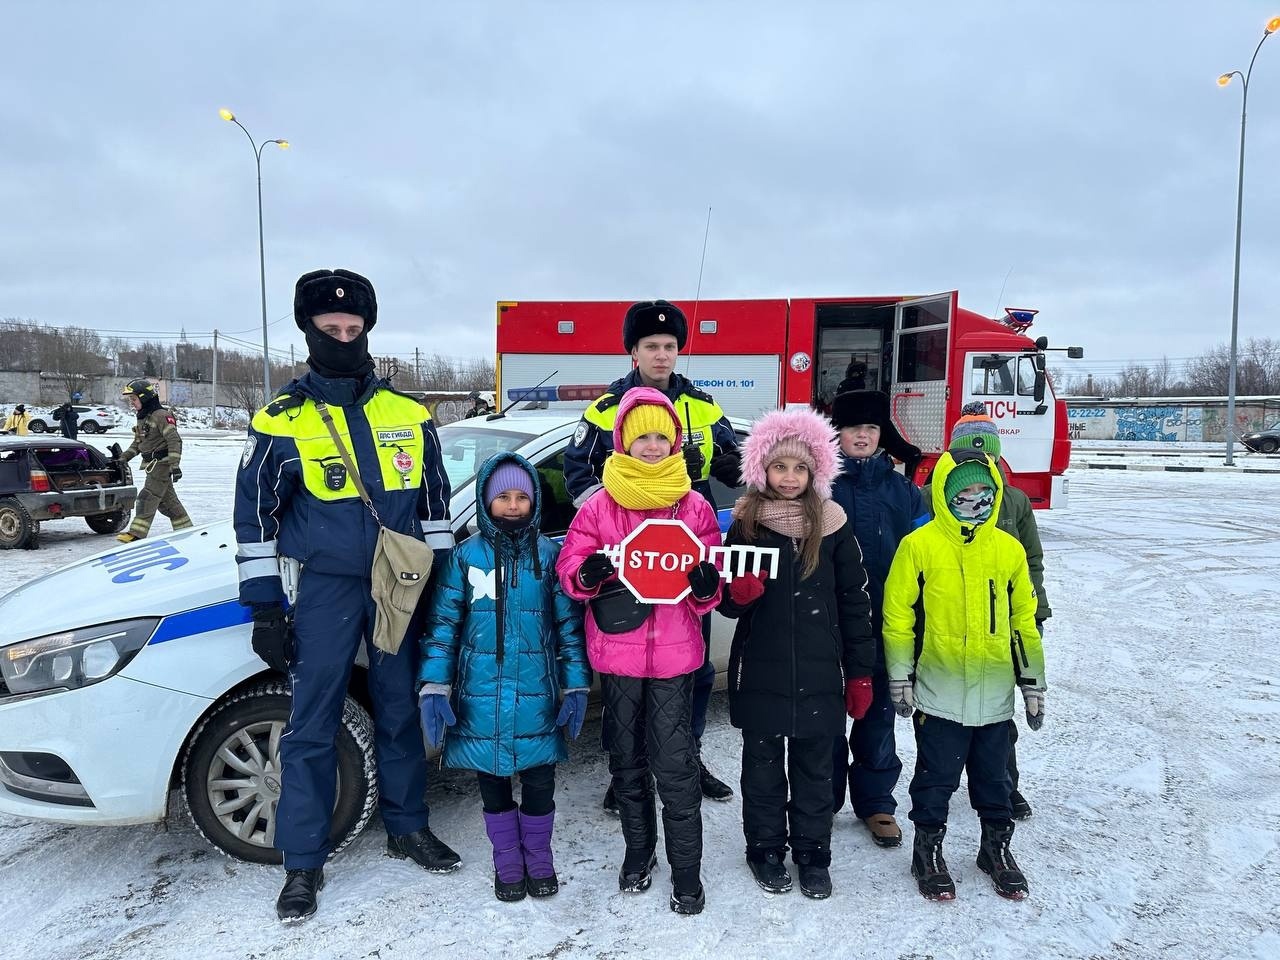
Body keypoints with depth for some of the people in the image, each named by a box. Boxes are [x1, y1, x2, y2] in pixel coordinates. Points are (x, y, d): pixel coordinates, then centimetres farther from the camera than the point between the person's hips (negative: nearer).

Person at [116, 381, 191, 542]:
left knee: (148, 497, -12)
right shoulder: (142, 418, 15)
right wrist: (124, 458, 12)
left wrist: (174, 465, -28)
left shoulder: (161, 415, -15)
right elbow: (137, 443, 24)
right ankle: (186, 530, 21)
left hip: (162, 463, -10)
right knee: (166, 499, 13)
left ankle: (137, 533, -12)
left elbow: (174, 440, -22)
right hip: (152, 465, 10)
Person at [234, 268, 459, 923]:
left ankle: (407, 828, 30)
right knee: (311, 726, 2)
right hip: (326, 588, -2)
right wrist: (264, 607, -3)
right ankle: (303, 862, 16)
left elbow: (434, 502, 11)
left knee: (400, 712, 13)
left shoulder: (409, 416, 4)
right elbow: (254, 517, 0)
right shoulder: (281, 422, -3)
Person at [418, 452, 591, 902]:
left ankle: (539, 858, 31)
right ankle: (507, 861, 33)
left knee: (539, 781, 8)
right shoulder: (466, 556, 0)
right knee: (493, 782, 13)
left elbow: (569, 624, 3)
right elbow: (442, 625, 1)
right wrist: (433, 687, -5)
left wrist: (575, 686, -1)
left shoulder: (549, 555, 0)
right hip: (482, 696, 0)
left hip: (536, 695, 0)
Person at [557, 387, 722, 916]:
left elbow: (710, 587, 6)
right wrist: (588, 573, -20)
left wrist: (706, 585, -17)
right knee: (627, 759, 16)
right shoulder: (599, 505, 1)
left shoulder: (695, 507, 2)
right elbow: (569, 568, 1)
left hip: (675, 652, -1)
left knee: (675, 764, 0)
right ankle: (638, 849, 36)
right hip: (616, 650, 2)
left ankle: (686, 867, 18)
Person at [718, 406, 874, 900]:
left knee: (815, 768, 13)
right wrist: (739, 593, -20)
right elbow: (727, 602, 4)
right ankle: (766, 850, 32)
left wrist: (860, 672, 1)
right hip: (760, 674, 0)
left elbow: (855, 602, 2)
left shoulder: (832, 525, -2)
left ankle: (813, 855, 31)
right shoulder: (745, 525, -3)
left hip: (819, 674, 0)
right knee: (762, 765, 13)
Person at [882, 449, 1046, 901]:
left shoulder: (1009, 549, 5)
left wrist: (1033, 683, 11)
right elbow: (897, 615, -5)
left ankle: (996, 846, 38)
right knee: (936, 778, 9)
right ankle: (928, 848, 28)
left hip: (995, 693, 4)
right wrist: (900, 677, -6)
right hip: (938, 692, -3)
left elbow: (1023, 619, 11)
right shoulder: (919, 546, -8)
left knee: (993, 776, 18)